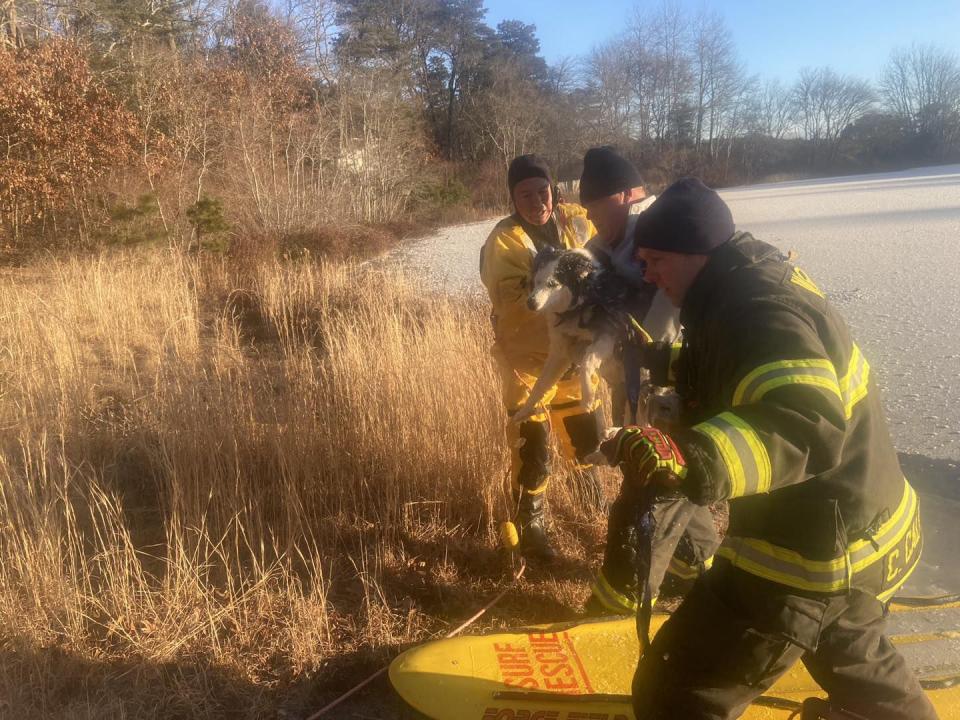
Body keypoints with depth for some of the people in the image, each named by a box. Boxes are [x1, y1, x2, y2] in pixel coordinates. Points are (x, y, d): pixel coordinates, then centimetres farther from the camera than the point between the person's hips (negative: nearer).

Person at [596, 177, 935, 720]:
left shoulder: (760, 309, -27)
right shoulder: (762, 281, 5)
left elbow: (810, 430, -42)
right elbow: (728, 384, 17)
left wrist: (691, 460, -55)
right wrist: (669, 366, 3)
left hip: (813, 554, -10)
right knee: (856, 660, 38)